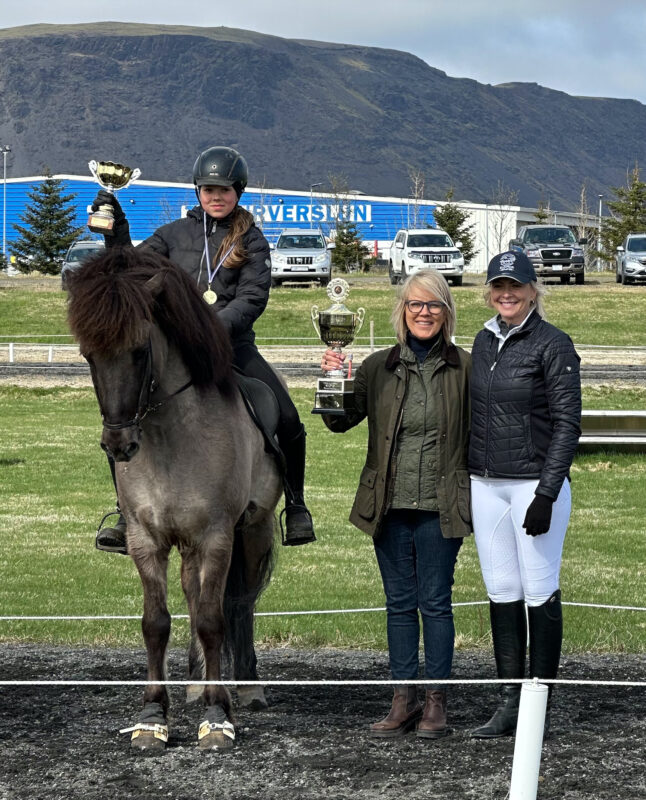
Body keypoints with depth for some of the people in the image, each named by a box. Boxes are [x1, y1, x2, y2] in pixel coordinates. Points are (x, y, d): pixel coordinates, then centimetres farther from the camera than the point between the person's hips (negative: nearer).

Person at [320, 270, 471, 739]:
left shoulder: (464, 368, 1)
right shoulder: (378, 367, 6)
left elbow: (477, 435, 3)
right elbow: (341, 421, 2)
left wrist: (477, 498, -4)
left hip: (440, 507, -3)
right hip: (391, 505, 3)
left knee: (435, 602, 1)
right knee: (399, 603, 9)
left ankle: (436, 701, 10)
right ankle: (404, 700, 16)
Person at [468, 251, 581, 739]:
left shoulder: (553, 345, -7)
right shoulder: (484, 341, 12)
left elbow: (567, 424, -11)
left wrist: (546, 494, -17)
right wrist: (467, 478, 15)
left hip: (536, 483, -6)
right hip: (486, 484, 6)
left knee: (540, 593, -2)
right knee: (501, 592, 7)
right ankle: (510, 702, 13)